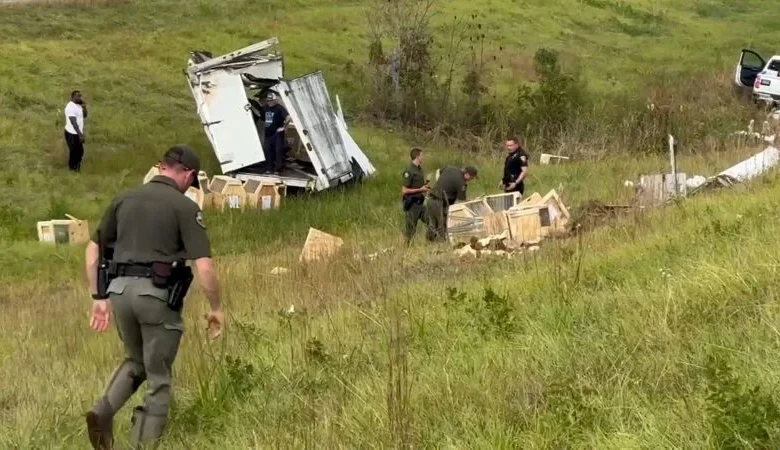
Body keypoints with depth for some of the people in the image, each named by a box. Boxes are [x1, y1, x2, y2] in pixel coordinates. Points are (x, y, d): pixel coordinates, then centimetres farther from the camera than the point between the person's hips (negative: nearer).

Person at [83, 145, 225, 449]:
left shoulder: (124, 199, 12)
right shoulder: (184, 207, -4)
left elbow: (93, 251, 15)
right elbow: (204, 267, -10)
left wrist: (98, 297, 20)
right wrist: (216, 308, 2)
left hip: (120, 290, 5)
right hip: (157, 294, -5)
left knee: (135, 361, 26)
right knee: (158, 375, 9)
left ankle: (104, 411, 3)